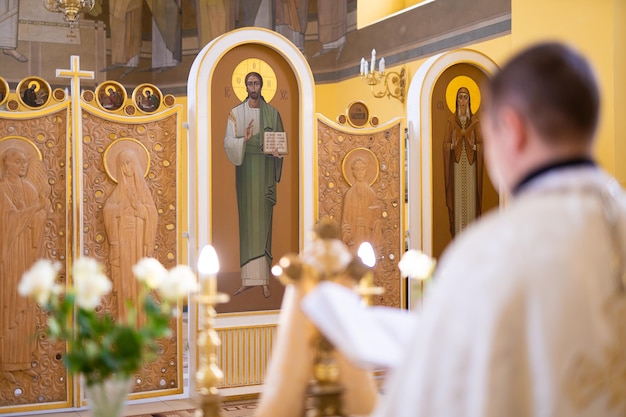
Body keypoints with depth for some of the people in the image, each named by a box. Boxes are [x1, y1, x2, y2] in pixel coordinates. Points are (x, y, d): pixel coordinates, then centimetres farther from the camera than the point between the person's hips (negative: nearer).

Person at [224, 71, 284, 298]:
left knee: (263, 218, -3)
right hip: (245, 167, 0)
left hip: (265, 168, 0)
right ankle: (249, 278, 1)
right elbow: (228, 142, -2)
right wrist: (244, 139, -21)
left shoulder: (272, 113, 8)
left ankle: (264, 278, -1)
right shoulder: (236, 113, 6)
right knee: (247, 219, -1)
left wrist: (276, 149, -12)